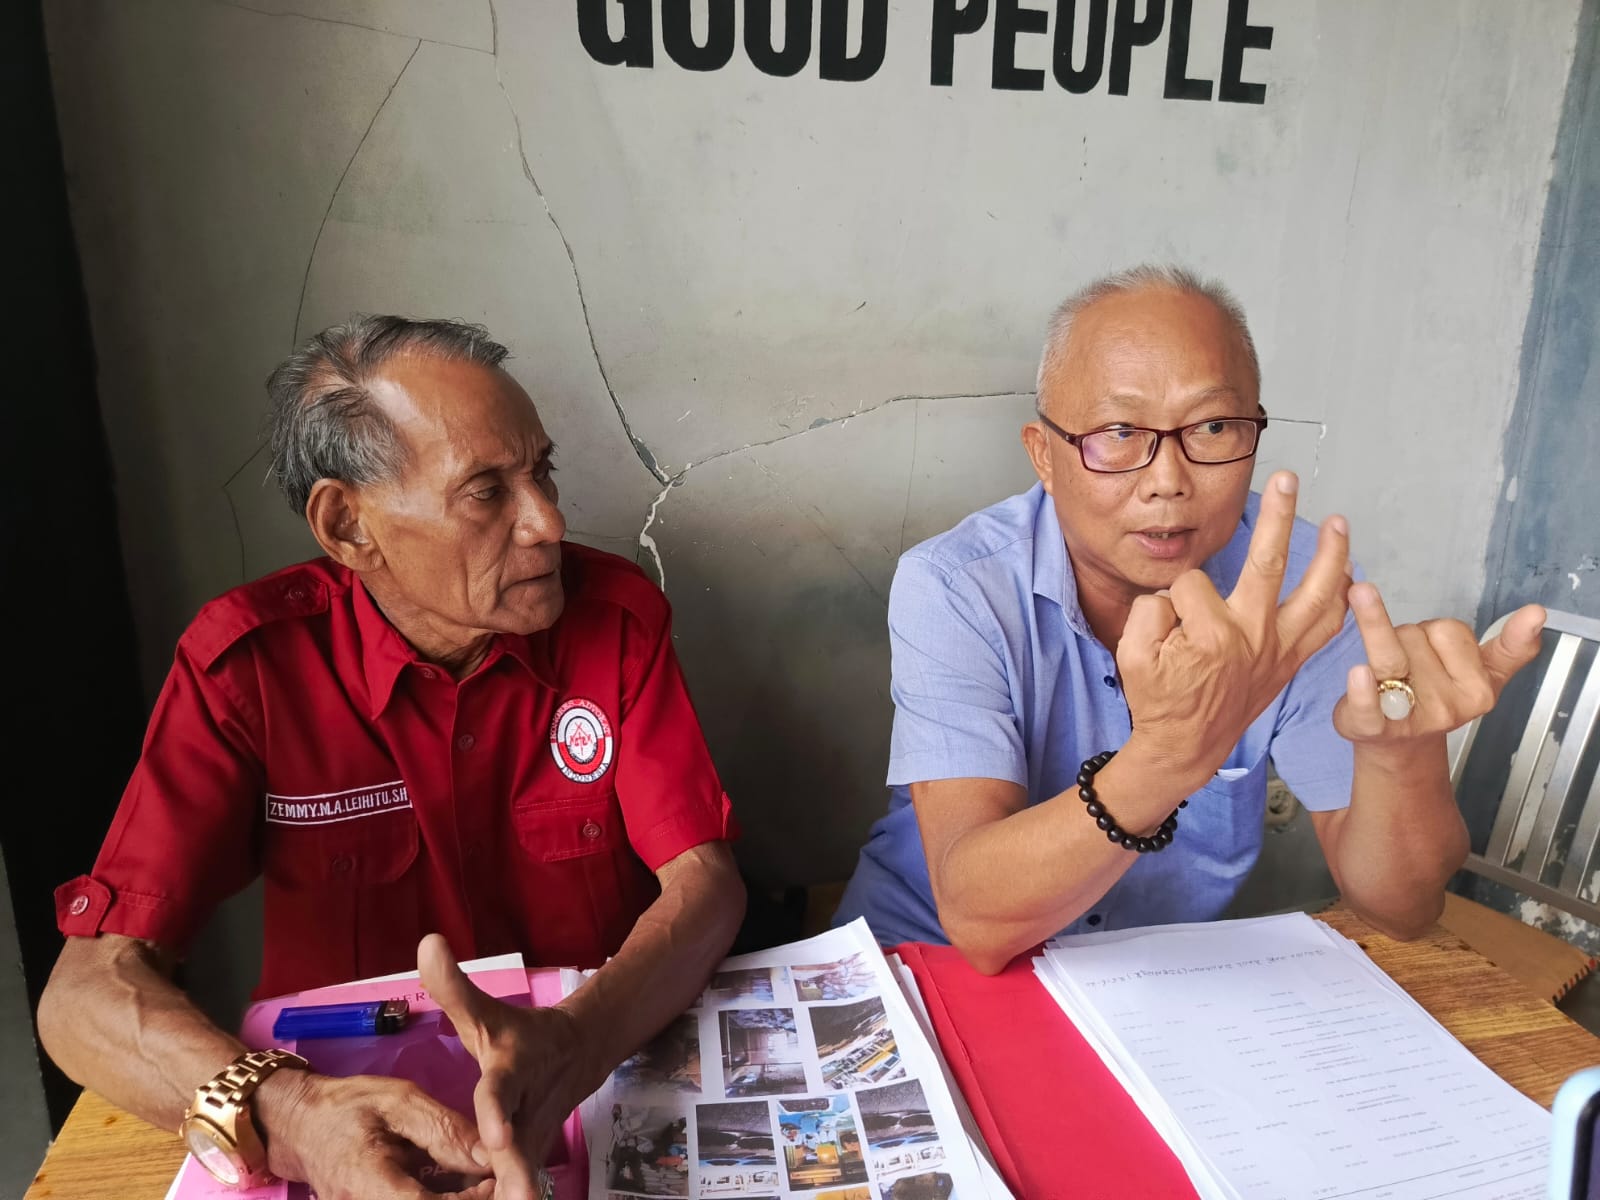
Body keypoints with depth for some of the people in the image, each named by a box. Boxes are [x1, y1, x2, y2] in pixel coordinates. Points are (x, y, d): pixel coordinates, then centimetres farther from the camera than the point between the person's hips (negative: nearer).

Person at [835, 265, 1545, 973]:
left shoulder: (1300, 581, -11)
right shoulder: (950, 588, -20)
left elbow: (1397, 908, -11)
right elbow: (978, 921, -29)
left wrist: (1402, 749, -31)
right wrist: (1173, 752, -42)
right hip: (932, 970, -2)